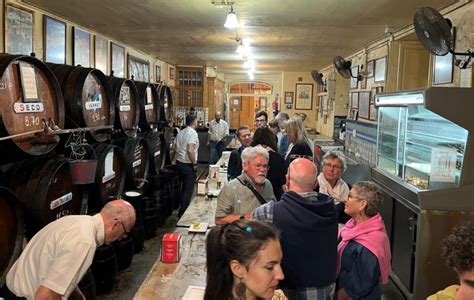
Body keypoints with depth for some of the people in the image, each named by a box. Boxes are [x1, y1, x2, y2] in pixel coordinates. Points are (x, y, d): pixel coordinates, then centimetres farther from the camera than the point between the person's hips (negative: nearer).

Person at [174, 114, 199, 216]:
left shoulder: (180, 132, 8)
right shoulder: (193, 133, -17)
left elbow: (174, 147, 12)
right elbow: (190, 150, -26)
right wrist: (194, 163, -16)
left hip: (179, 163, 8)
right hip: (188, 165, -8)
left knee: (184, 187, 22)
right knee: (189, 189, 2)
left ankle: (181, 209, 33)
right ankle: (183, 213, 6)